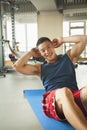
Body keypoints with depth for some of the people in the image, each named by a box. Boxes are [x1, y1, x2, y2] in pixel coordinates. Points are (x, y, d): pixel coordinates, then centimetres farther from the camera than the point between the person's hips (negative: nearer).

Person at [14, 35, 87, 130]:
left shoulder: (68, 57, 26)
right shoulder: (40, 68, 26)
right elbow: (17, 66, 15)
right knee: (64, 92, -39)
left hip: (76, 96, 1)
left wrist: (62, 40, 25)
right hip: (52, 100, -1)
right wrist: (31, 53, 25)